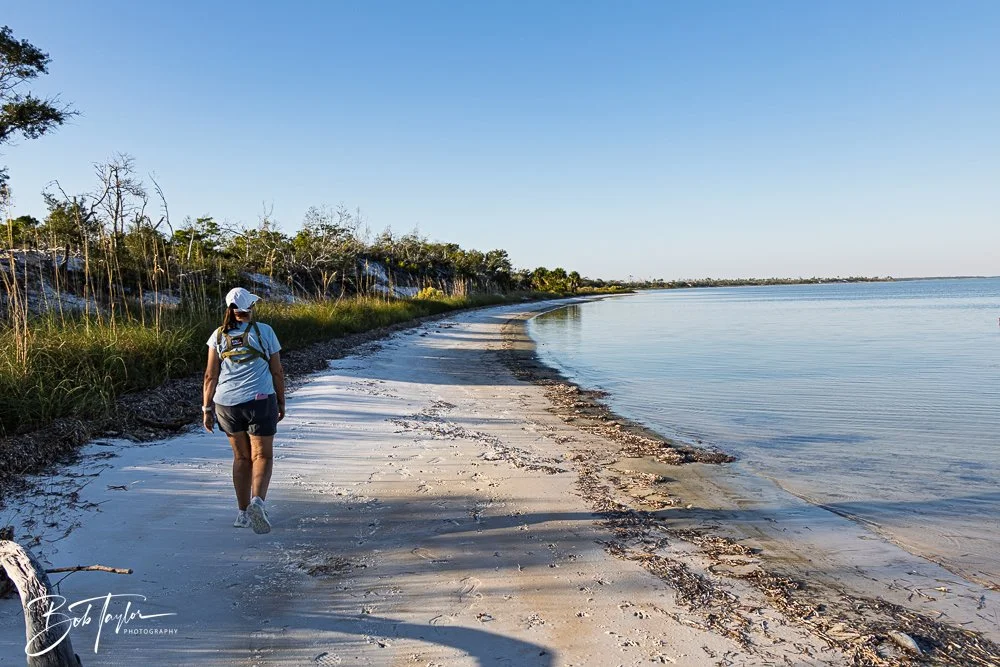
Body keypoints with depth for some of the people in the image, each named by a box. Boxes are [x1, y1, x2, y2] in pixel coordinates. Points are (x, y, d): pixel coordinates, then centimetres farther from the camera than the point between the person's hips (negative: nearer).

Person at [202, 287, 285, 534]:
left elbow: (210, 376, 2)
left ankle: (243, 513, 20)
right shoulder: (264, 331, -1)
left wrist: (207, 408, 8)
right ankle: (257, 500, -20)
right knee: (262, 455, 5)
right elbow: (277, 371, 1)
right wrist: (281, 402, 11)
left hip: (226, 403, 3)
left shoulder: (219, 335, 5)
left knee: (241, 456, 16)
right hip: (259, 401, -3)